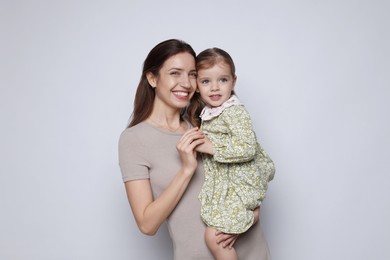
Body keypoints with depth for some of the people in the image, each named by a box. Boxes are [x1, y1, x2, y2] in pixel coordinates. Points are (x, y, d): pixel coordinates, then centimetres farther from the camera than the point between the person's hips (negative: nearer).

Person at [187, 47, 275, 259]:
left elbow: (247, 148, -27)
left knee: (213, 236, -12)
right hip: (221, 183, 9)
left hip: (239, 185, -9)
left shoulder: (235, 112, -17)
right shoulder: (208, 112, 8)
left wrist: (212, 147, -24)